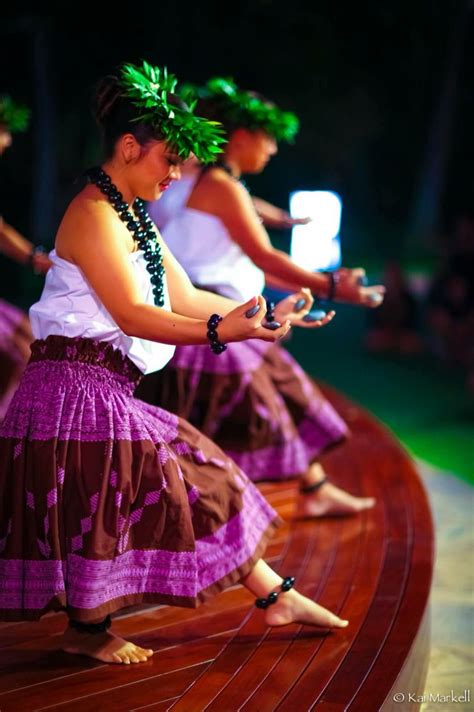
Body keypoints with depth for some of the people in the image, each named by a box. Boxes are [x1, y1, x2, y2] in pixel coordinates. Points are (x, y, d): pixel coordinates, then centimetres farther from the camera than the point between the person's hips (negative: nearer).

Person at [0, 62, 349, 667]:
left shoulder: (133, 216, 17)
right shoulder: (93, 213, -15)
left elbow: (184, 297, 15)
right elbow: (132, 315, -24)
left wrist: (262, 315, 7)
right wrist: (218, 331, -34)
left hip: (111, 388, 11)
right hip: (77, 384, -11)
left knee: (198, 480, 11)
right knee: (98, 502, -4)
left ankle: (275, 597, 19)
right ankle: (86, 630, 15)